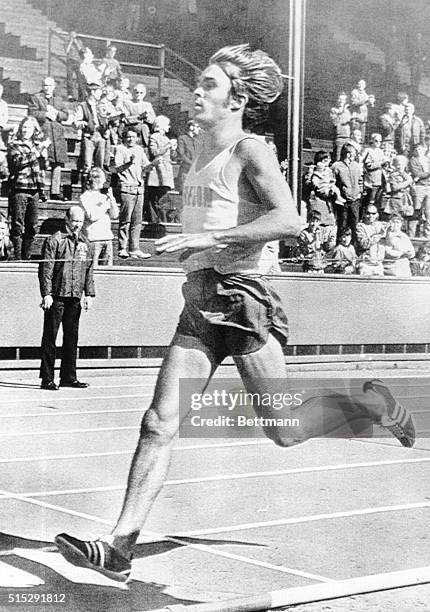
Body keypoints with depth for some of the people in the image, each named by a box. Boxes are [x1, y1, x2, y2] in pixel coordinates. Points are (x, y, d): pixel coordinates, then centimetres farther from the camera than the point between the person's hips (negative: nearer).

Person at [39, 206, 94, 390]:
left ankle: (68, 377, 16)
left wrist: (89, 294, 10)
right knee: (50, 337, -2)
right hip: (56, 297, -5)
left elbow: (89, 271, 18)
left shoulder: (85, 244, 14)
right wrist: (46, 294, -13)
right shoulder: (54, 241, -4)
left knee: (71, 338, 9)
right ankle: (47, 379, 0)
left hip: (75, 299, 6)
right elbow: (46, 269, -7)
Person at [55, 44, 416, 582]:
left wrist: (208, 239, -23)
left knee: (284, 430, 1)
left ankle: (371, 402, 26)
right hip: (199, 306, 7)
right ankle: (119, 548, -7)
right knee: (159, 423, -4)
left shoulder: (250, 150, -7)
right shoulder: (203, 155, 18)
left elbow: (289, 220, -20)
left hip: (242, 300, -7)